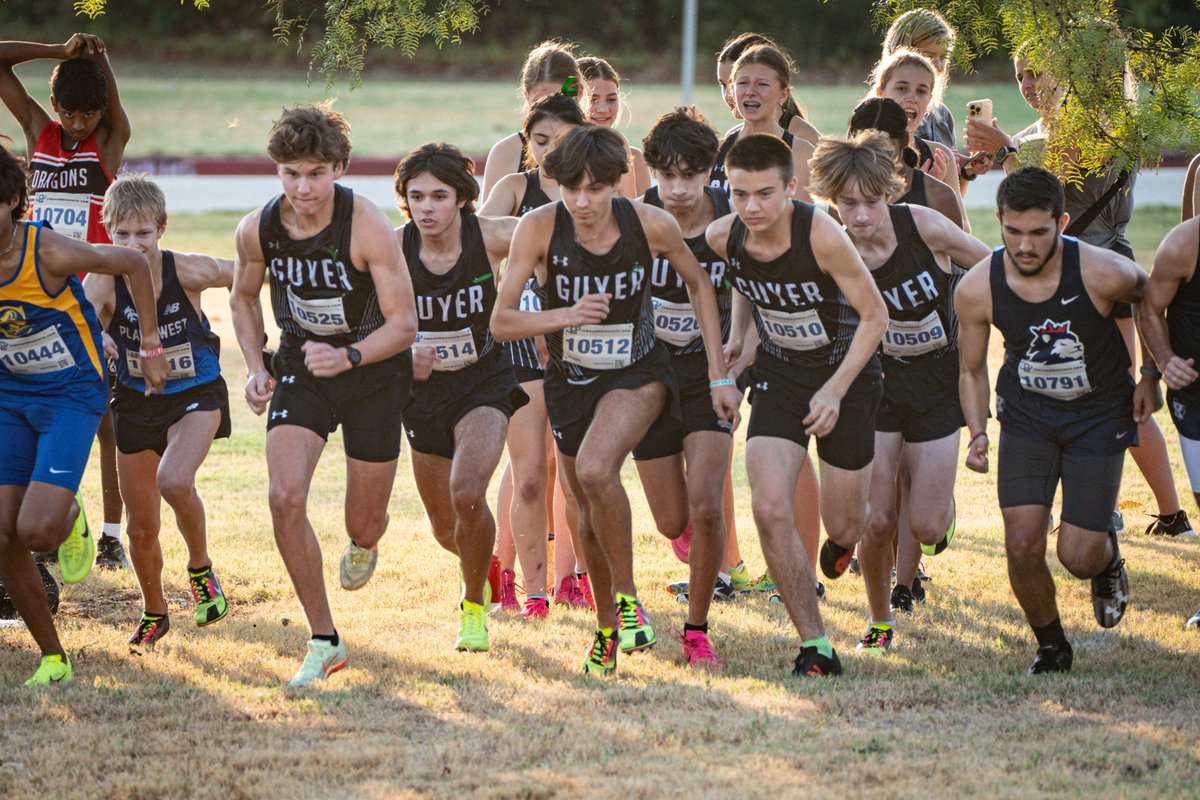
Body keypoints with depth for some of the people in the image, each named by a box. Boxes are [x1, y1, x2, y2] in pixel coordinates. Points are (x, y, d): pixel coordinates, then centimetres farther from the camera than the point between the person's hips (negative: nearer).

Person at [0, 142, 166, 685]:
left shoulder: (49, 254, -24)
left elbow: (133, 263, -9)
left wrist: (151, 348, -4)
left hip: (72, 394, -5)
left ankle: (70, 517, 18)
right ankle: (52, 660, 12)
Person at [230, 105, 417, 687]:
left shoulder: (367, 227, -25)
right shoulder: (257, 230, -13)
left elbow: (403, 322, -21)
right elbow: (243, 297, 9)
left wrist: (349, 356, -36)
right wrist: (256, 368, -2)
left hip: (374, 369, -2)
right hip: (300, 366, 2)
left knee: (365, 524, 7)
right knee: (285, 497, -20)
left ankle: (361, 545, 50)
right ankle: (323, 641, -7)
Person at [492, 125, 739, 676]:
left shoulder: (651, 225, -19)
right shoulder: (540, 228, -19)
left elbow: (698, 284, 0)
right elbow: (501, 322, -16)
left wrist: (719, 376, 0)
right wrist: (568, 315, -34)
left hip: (637, 372, -3)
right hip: (570, 378, 3)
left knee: (596, 470, -30)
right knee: (588, 507, 14)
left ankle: (627, 596, -11)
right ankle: (607, 626, 38)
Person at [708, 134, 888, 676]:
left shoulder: (822, 235, -29)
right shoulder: (724, 238, -14)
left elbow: (875, 317, -18)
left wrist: (835, 390, -23)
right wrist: (738, 331, 6)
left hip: (846, 373, -3)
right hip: (778, 373, 3)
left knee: (843, 525, 7)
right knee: (770, 509, -17)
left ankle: (842, 540, 49)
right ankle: (815, 647, -7)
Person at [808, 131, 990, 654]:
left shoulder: (925, 227, -21)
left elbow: (993, 268, -4)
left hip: (938, 383, -1)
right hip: (876, 382, 1)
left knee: (925, 528, -3)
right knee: (875, 522, -6)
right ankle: (880, 620, 21)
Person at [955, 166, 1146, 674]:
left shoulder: (1104, 274, -26)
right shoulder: (976, 290, -19)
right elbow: (972, 370, 0)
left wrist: (1150, 378, 5)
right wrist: (977, 434, -14)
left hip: (1099, 414, -2)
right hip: (1026, 414, 2)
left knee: (1078, 556, -6)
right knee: (1022, 546, -11)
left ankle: (1108, 556, 33)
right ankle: (1051, 646, 16)